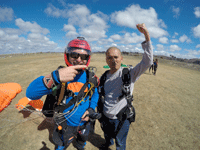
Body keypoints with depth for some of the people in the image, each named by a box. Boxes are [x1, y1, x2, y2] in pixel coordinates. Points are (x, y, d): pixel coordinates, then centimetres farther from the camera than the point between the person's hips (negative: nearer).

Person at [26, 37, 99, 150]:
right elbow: (31, 93, -36)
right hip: (65, 125, -3)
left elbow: (95, 93, 5)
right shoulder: (60, 74, -24)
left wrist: (91, 109, -13)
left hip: (84, 123, 4)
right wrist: (55, 77, -54)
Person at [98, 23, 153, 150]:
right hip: (105, 118, 5)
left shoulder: (129, 74, -17)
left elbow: (148, 62, -29)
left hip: (121, 120, -4)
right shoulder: (104, 77, -6)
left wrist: (146, 35, -37)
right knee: (107, 135, 35)